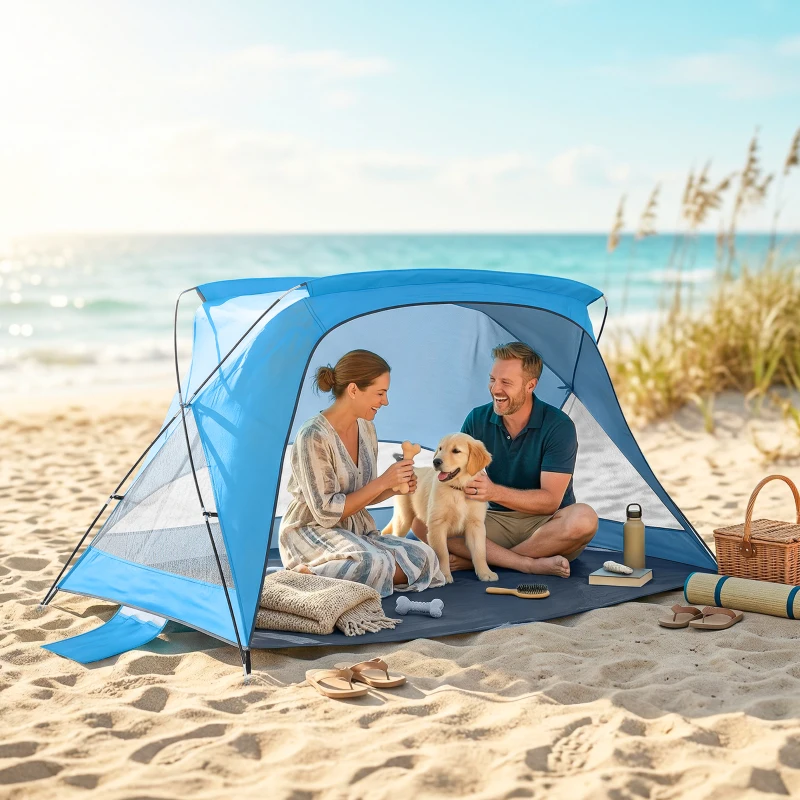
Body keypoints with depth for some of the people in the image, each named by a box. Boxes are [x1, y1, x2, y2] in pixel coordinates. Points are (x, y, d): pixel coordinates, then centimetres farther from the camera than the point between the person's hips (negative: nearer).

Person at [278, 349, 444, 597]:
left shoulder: (366, 430, 6)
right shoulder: (314, 437, -20)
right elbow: (326, 512, -20)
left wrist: (395, 488, -5)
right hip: (310, 533, -9)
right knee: (374, 565, -36)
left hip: (357, 532, 9)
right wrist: (382, 482, -19)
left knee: (423, 558, -15)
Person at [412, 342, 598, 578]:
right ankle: (531, 564, -28)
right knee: (422, 521, -20)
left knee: (584, 519, -36)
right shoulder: (477, 419, -2)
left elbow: (550, 500, -18)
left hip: (544, 526, -3)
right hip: (494, 521, 3)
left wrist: (495, 492, -32)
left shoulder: (559, 426, -14)